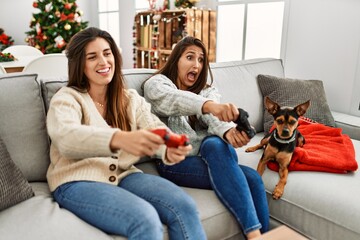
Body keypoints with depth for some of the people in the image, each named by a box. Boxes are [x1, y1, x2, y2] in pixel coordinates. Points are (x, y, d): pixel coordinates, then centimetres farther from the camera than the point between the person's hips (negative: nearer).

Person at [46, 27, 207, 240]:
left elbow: (155, 128, -5)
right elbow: (64, 137, -26)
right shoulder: (67, 98, -4)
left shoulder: (131, 99, 12)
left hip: (124, 175, 5)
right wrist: (120, 139, -45)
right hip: (78, 182, -4)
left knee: (185, 207, -21)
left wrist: (170, 149, -31)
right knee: (145, 220, -31)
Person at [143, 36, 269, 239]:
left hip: (211, 155, 4)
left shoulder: (207, 90, 19)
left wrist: (229, 131, -31)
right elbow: (174, 100, -22)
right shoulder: (156, 84, 5)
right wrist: (208, 105, -44)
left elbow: (213, 117, -5)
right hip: (175, 161, -4)